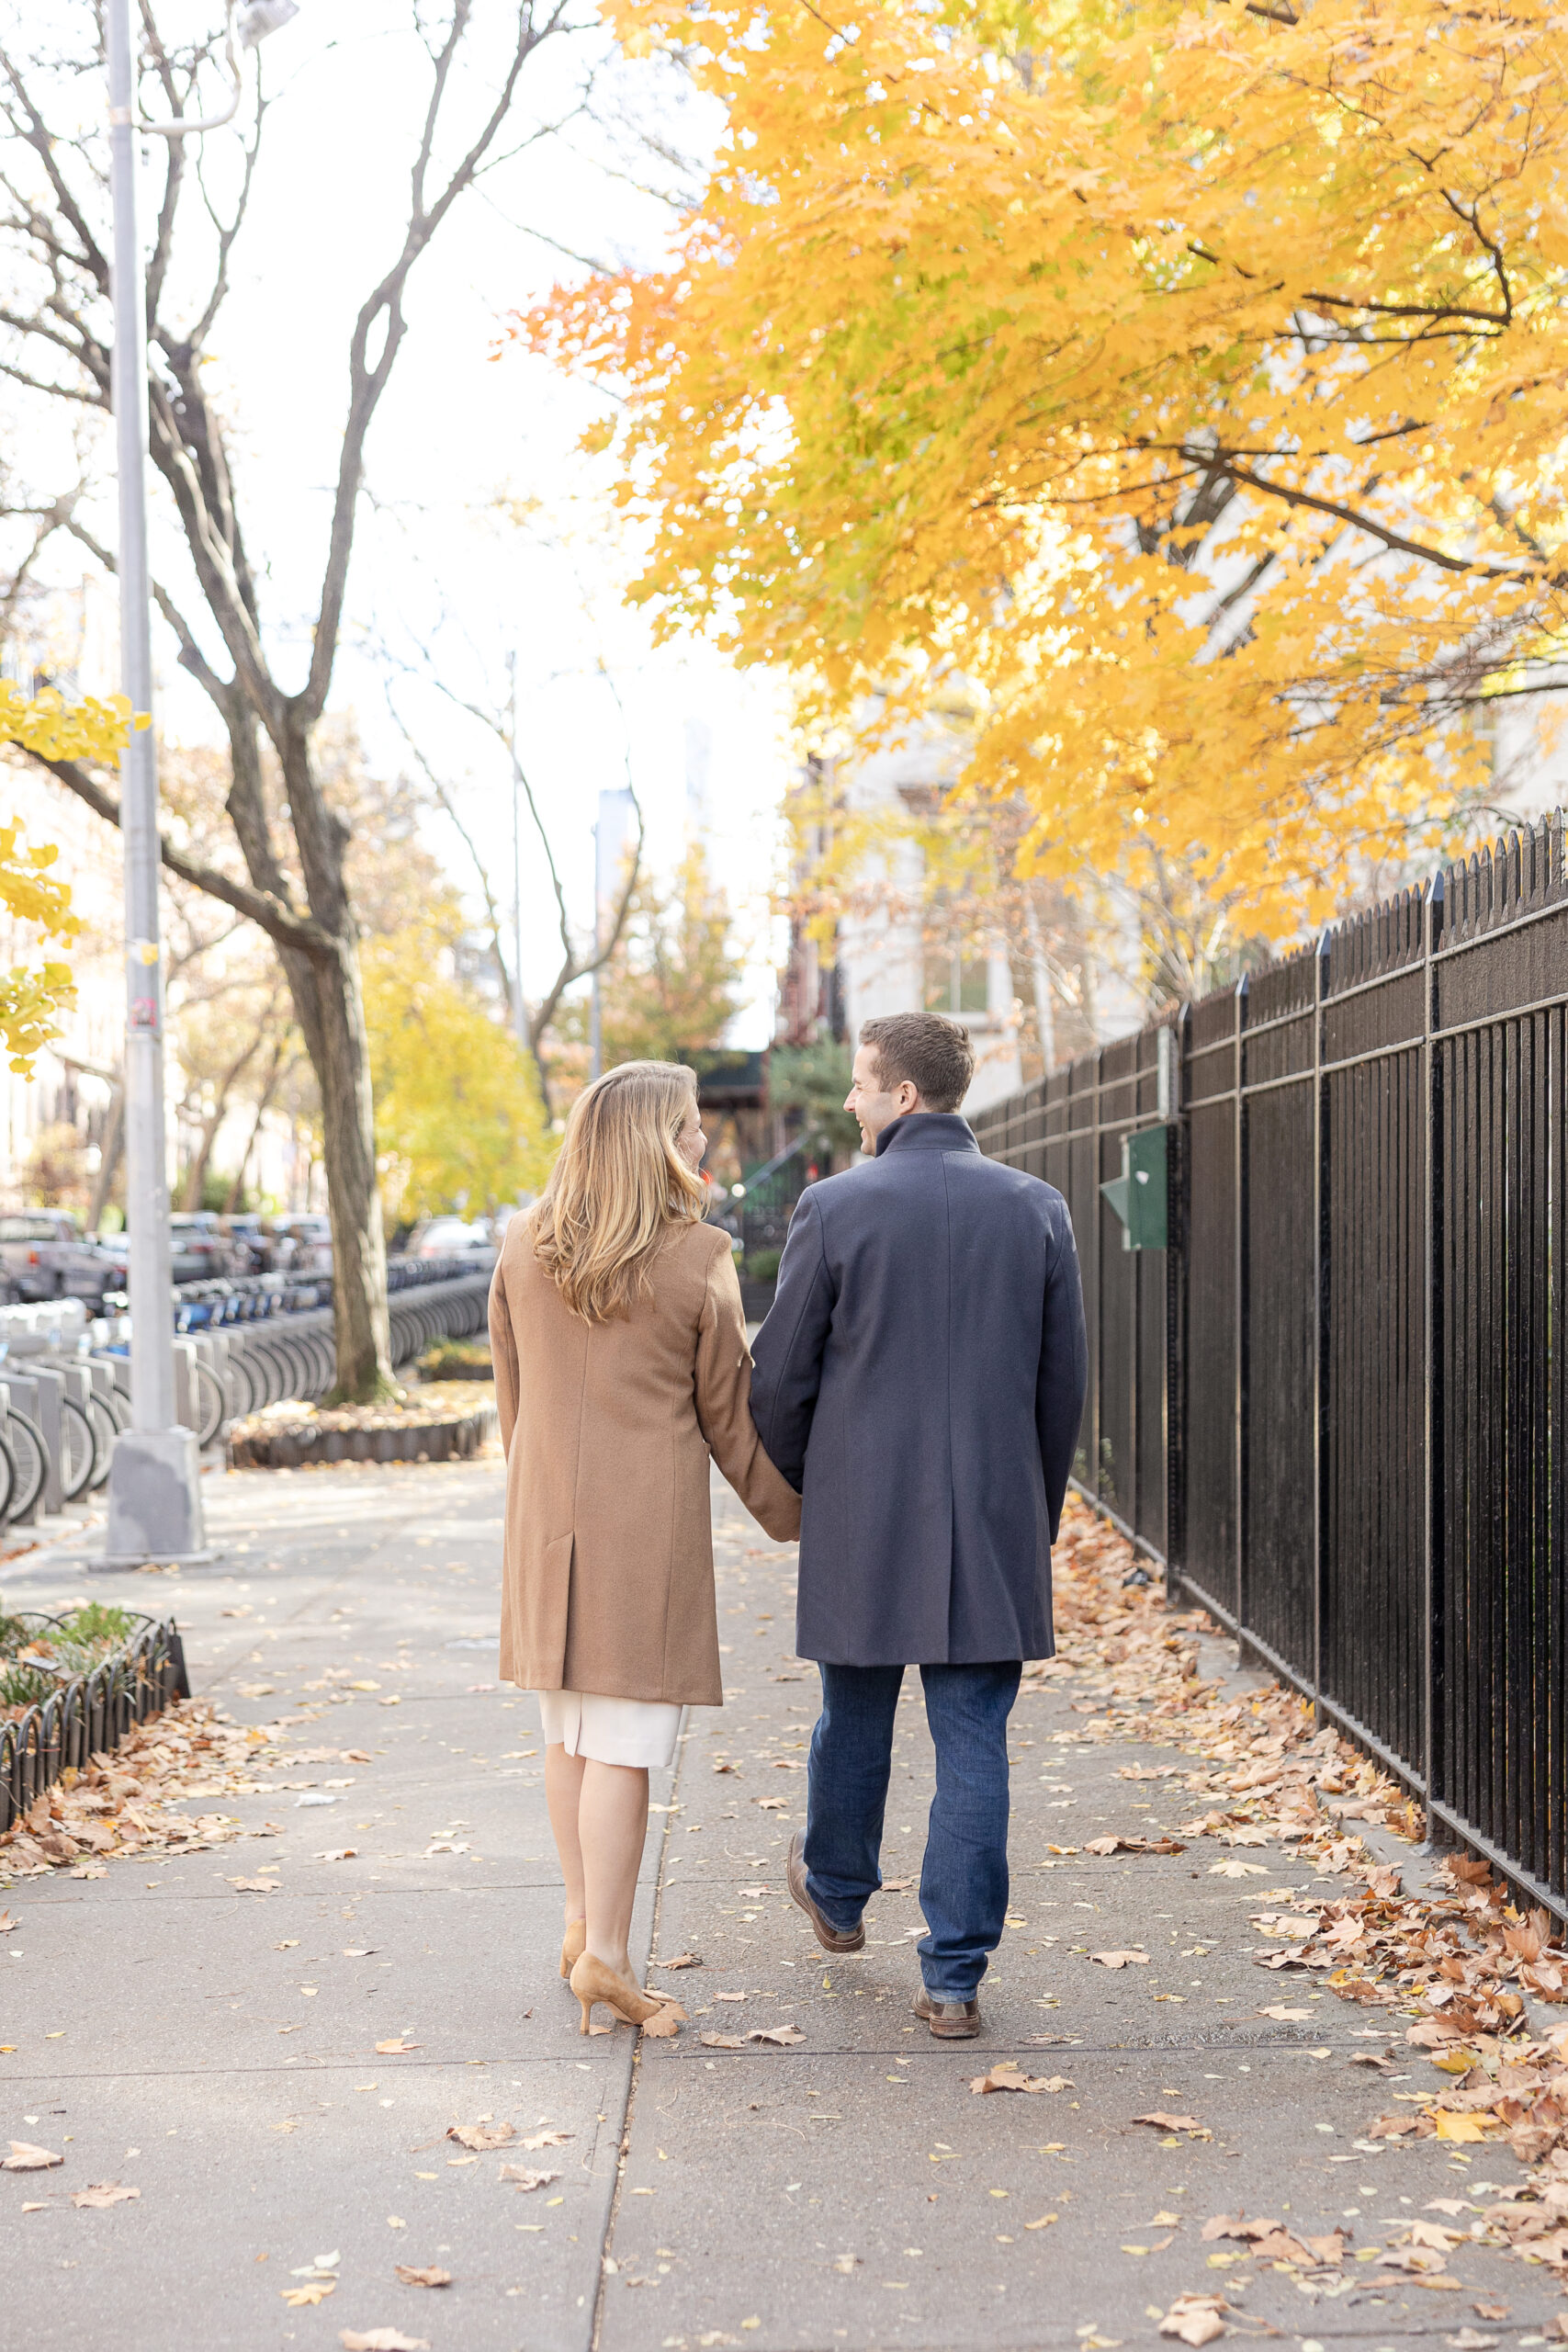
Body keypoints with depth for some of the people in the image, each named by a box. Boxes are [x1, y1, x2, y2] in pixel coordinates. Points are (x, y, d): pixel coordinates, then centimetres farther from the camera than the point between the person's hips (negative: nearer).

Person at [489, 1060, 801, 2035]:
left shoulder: (524, 1247, 4)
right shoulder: (696, 1259, -10)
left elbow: (512, 1389, 12)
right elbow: (731, 1411, -3)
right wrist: (790, 1513, 10)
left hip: (548, 1516, 5)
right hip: (650, 1521, -5)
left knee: (570, 1732, 16)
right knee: (626, 1739, -2)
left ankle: (581, 1923, 26)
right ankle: (606, 1955, 1)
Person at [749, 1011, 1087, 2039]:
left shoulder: (835, 1207, -8)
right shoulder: (1037, 1209, 0)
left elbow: (780, 1377, -3)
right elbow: (1066, 1382, 5)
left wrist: (795, 1487, 15)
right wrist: (1038, 1508, 17)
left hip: (862, 1516, -1)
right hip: (993, 1522, 1)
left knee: (856, 1720, 18)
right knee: (974, 1743, 5)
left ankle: (837, 1895, 42)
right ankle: (954, 1977, 7)